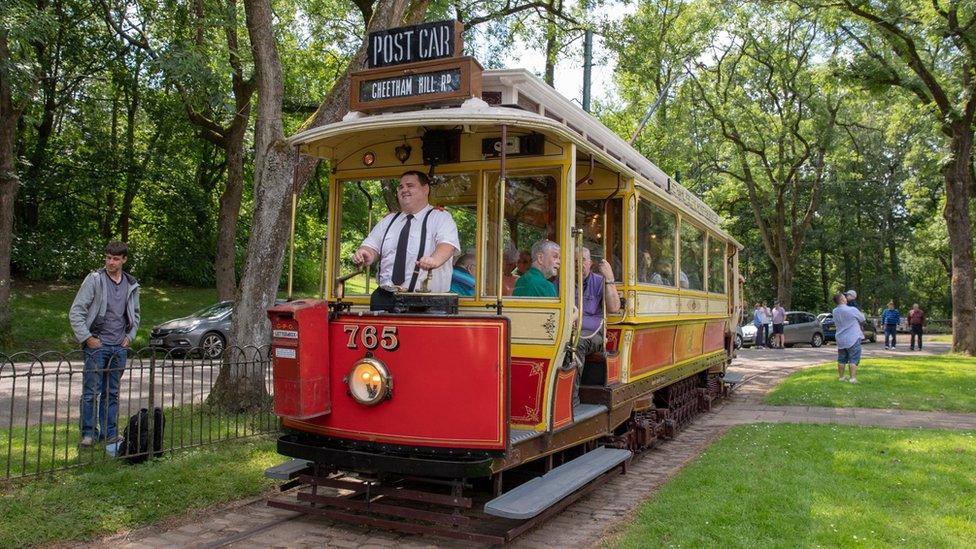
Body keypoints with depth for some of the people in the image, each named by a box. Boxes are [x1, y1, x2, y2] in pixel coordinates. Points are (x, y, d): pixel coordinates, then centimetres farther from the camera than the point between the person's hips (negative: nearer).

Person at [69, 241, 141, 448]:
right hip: (97, 345, -4)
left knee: (112, 393, 11)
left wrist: (130, 336, 10)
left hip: (119, 347, 4)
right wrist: (87, 338, -10)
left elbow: (135, 314, 22)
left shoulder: (131, 285, 9)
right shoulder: (94, 279, -6)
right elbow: (75, 312, -7)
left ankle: (110, 433, 18)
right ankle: (88, 432, 7)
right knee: (92, 391, -3)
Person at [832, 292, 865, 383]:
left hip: (840, 339, 6)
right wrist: (861, 313, 21)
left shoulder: (835, 311, 1)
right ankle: (853, 378, -6)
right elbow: (862, 319, -2)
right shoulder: (852, 310, -15)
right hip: (853, 338, -6)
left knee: (841, 359, 15)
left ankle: (841, 377, 22)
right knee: (853, 360, -1)